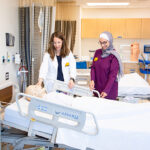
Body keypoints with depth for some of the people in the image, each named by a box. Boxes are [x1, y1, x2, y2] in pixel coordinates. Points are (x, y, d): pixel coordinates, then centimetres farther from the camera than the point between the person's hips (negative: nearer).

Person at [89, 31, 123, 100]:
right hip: (97, 87, 5)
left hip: (109, 89, -5)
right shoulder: (97, 52, 4)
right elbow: (93, 67, 4)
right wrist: (92, 80, -13)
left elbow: (113, 75, -16)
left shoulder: (114, 56, -12)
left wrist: (106, 90, -23)